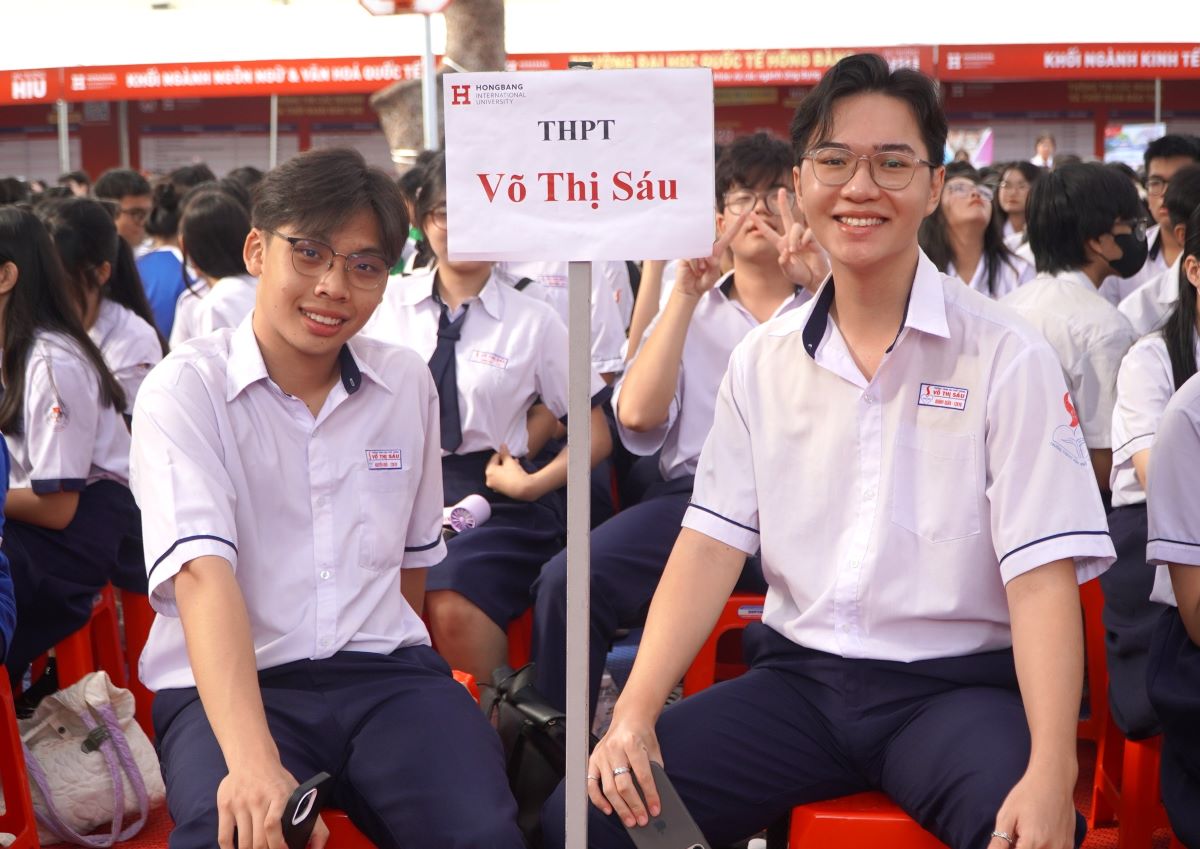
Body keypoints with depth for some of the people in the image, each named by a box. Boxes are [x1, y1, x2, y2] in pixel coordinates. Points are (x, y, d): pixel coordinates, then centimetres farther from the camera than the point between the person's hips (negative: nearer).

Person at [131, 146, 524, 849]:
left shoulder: (408, 383, 9)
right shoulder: (185, 390, -6)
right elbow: (203, 575, -20)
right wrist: (254, 761, -33)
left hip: (383, 672, 3)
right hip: (227, 685, -3)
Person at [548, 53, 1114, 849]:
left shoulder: (1006, 357, -6)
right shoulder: (764, 360, 7)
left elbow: (1042, 575, -12)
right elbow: (711, 545, 3)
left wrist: (1052, 772, -26)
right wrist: (635, 714, -10)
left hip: (955, 685, -3)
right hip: (799, 678, 4)